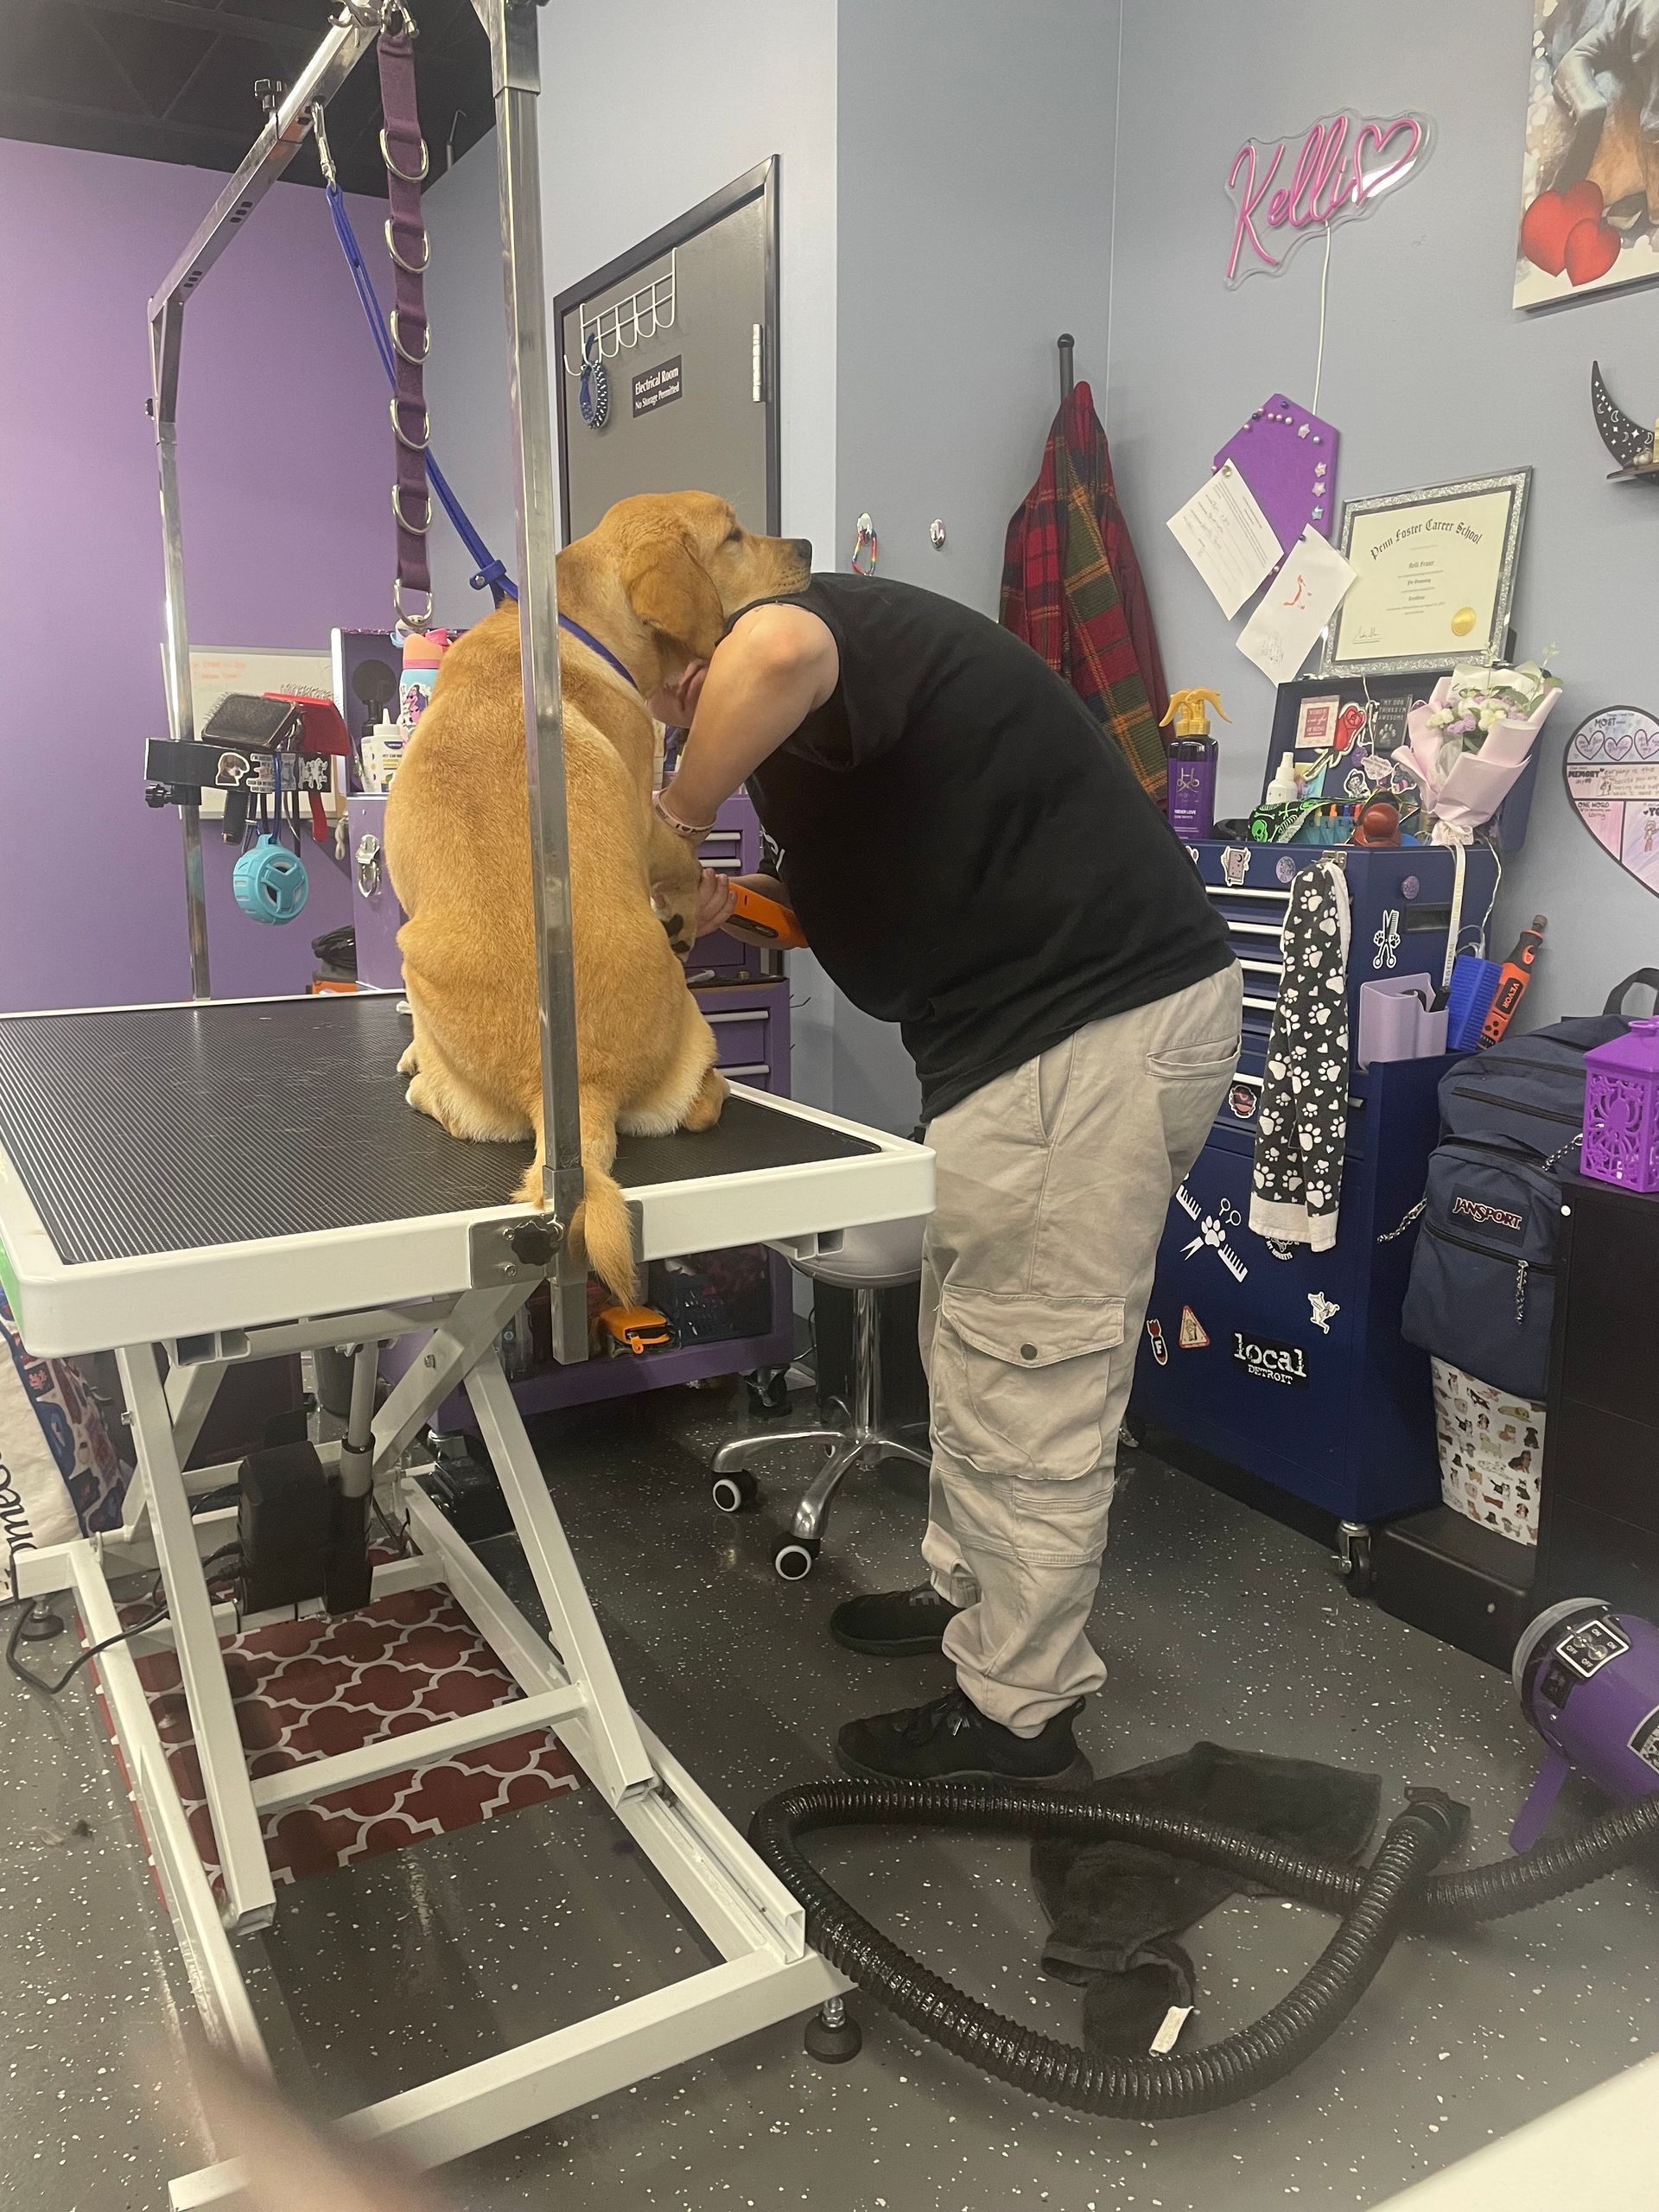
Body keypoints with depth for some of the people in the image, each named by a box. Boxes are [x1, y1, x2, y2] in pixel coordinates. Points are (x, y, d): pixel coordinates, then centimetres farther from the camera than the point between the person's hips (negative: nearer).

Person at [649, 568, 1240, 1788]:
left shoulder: (831, 619, -11)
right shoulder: (848, 674, 18)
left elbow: (779, 649, -38)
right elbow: (880, 902, 23)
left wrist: (678, 815, -23)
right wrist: (738, 908, 7)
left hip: (1093, 1032, -11)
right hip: (1097, 1009, 11)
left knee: (1028, 1380, -1)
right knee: (977, 1344, 21)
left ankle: (1016, 1717, 14)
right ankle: (970, 1591, 38)